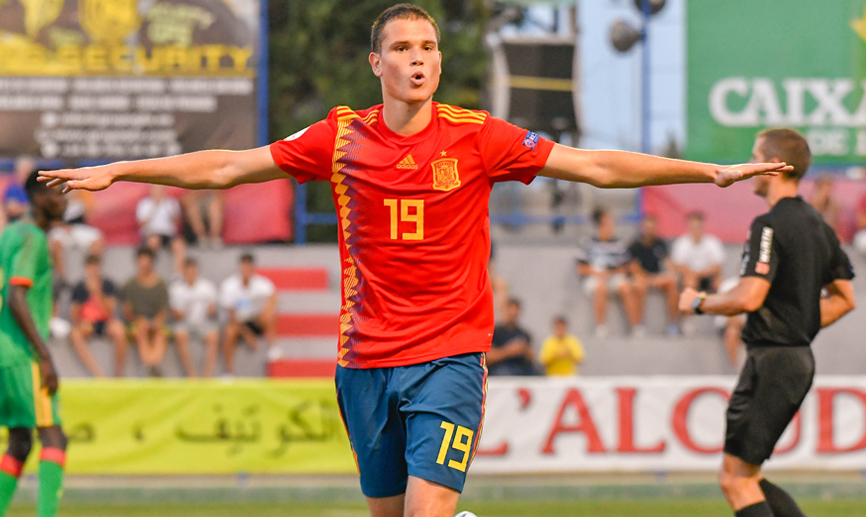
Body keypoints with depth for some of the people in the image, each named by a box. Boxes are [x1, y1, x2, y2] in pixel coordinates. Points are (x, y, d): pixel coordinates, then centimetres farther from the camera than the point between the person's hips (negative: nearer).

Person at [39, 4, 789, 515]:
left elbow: (597, 167, -1)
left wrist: (711, 172, -7)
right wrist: (119, 171, 7)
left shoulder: (476, 138, -3)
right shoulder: (342, 139, 2)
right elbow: (227, 168, 8)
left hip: (448, 356, -3)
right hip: (366, 359, 3)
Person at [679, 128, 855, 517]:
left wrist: (698, 303, -8)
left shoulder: (770, 226, -15)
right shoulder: (818, 225, 13)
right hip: (800, 358, 9)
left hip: (772, 361, -9)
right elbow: (843, 299, 19)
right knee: (746, 476, 14)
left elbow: (749, 297, -24)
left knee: (736, 478, -5)